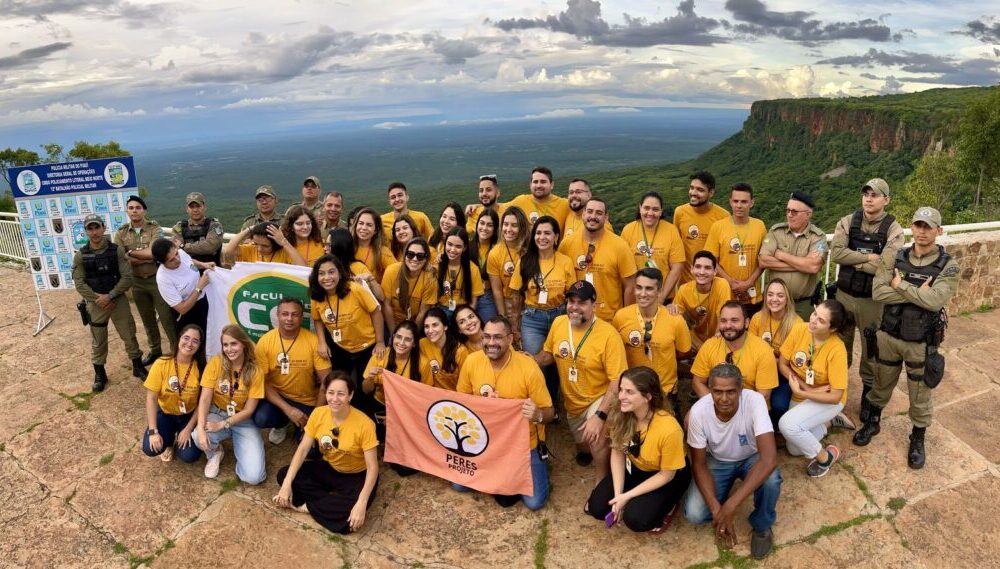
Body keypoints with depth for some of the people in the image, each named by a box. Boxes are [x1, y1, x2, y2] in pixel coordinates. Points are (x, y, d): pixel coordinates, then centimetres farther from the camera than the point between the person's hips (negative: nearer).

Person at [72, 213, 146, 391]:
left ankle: (138, 367, 24)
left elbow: (127, 277, -9)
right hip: (95, 304, 1)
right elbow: (79, 283, -4)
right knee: (97, 341, 11)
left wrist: (110, 296, -17)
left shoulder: (117, 250, -5)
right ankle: (99, 374, 25)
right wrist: (97, 298, -15)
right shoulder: (80, 255, -2)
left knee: (129, 335, 7)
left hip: (118, 300, -1)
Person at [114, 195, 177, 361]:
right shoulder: (121, 233, 1)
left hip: (157, 279, -4)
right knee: (147, 319, 17)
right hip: (137, 282, 4)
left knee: (166, 317, 0)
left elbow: (152, 253, -20)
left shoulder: (155, 229, -8)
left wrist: (130, 252, -10)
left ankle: (177, 351, 12)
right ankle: (154, 350, 32)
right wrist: (145, 259, -17)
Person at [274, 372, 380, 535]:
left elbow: (372, 467, -25)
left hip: (356, 476, -5)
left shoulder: (364, 424, -27)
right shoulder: (318, 413, -13)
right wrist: (287, 484, -18)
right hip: (328, 469, 5)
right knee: (283, 475, -13)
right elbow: (303, 449, -8)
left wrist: (361, 503, -36)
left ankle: (305, 506, -9)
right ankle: (332, 502, -13)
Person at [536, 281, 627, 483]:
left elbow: (617, 381, -26)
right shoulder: (558, 323, -10)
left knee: (596, 437, -32)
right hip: (572, 401, 6)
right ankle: (587, 448, 60)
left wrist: (599, 415, -34)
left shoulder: (608, 334, -26)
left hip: (599, 398, -6)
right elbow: (548, 354, 8)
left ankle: (601, 482, -6)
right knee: (583, 445, 23)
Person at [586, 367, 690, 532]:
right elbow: (617, 452, -9)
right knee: (596, 508, -9)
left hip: (667, 476, -4)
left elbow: (666, 475, -21)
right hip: (635, 468, 4)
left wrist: (627, 496, -21)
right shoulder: (620, 414, -21)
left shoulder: (669, 429, -35)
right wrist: (618, 494, -16)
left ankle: (666, 503, 6)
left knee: (636, 518, -24)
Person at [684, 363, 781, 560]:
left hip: (751, 458, 0)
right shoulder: (698, 411, -28)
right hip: (717, 461, 1)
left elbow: (770, 458, -42)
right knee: (694, 514, -21)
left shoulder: (755, 401, -34)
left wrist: (730, 505, -45)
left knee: (771, 481, -34)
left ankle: (761, 526, -2)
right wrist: (717, 509, -30)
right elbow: (698, 464, -16)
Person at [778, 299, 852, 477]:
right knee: (794, 450, 9)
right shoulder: (799, 330, -18)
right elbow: (782, 364, -8)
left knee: (787, 424, -30)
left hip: (827, 401, -5)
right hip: (800, 395, 5)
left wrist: (799, 392, -22)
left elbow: (835, 396, -25)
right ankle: (824, 425, 34)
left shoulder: (837, 350, -29)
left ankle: (825, 457, -4)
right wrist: (807, 387, -19)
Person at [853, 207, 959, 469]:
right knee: (881, 385, 20)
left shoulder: (948, 266, -10)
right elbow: (878, 292, -16)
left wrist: (900, 285, -17)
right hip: (889, 336, 2)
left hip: (921, 343, -2)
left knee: (920, 395, 13)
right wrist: (918, 293, -22)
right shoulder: (895, 257, -4)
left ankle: (918, 439, 33)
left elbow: (935, 300, -26)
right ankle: (871, 423, 41)